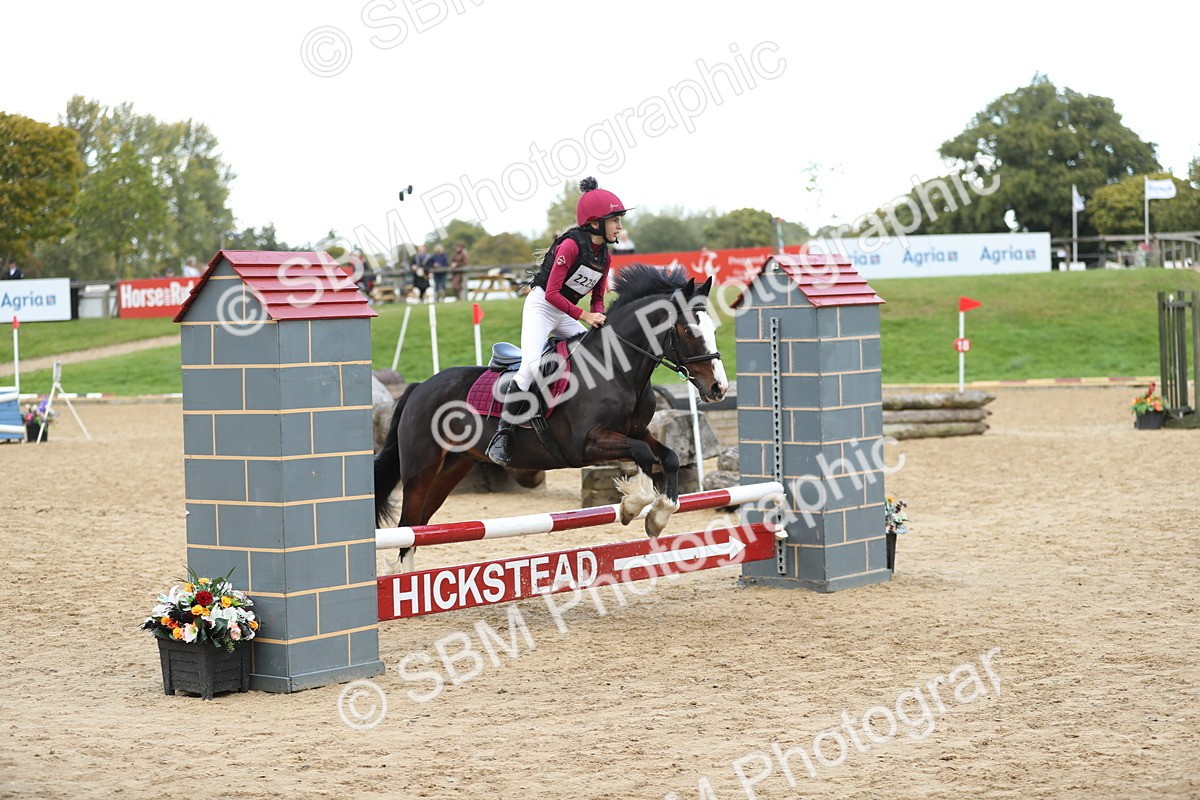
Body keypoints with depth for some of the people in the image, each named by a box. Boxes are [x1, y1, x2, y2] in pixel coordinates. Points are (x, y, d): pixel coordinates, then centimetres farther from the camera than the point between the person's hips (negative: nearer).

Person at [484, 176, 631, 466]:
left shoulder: (605, 256, 4)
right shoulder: (571, 246, -20)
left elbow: (598, 298, 11)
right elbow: (552, 293, -23)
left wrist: (599, 318, -10)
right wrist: (585, 316, -26)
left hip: (567, 315, 8)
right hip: (541, 306, -8)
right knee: (531, 365, -25)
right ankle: (502, 432, -20)